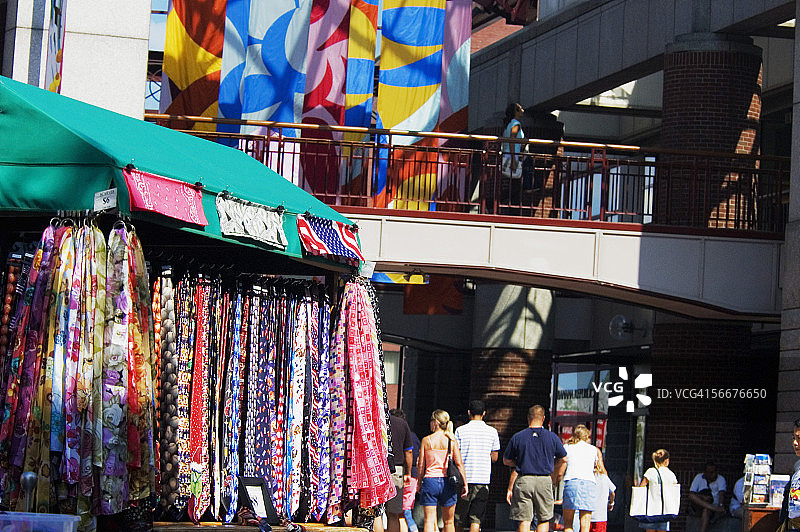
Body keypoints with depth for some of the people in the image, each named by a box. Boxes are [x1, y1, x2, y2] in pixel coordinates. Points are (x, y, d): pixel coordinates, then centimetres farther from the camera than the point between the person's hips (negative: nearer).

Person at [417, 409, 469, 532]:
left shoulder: (426, 440, -1)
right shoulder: (451, 440, 0)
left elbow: (421, 465, 1)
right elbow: (459, 464, -3)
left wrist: (419, 483, 12)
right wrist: (465, 483, 3)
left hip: (430, 480, -1)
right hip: (447, 481, 1)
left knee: (429, 520, -3)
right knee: (448, 522, 11)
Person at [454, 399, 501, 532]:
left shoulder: (461, 430, -1)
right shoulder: (492, 432, 3)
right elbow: (494, 458, 9)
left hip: (464, 479, 0)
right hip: (483, 479, 0)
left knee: (459, 520, 10)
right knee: (476, 520, -2)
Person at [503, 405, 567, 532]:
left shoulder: (517, 437, 1)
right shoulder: (552, 437, 2)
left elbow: (506, 461, 9)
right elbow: (563, 460, 12)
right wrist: (557, 478, 25)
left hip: (523, 481, 0)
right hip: (544, 481, 0)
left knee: (524, 521, 1)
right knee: (544, 520, 9)